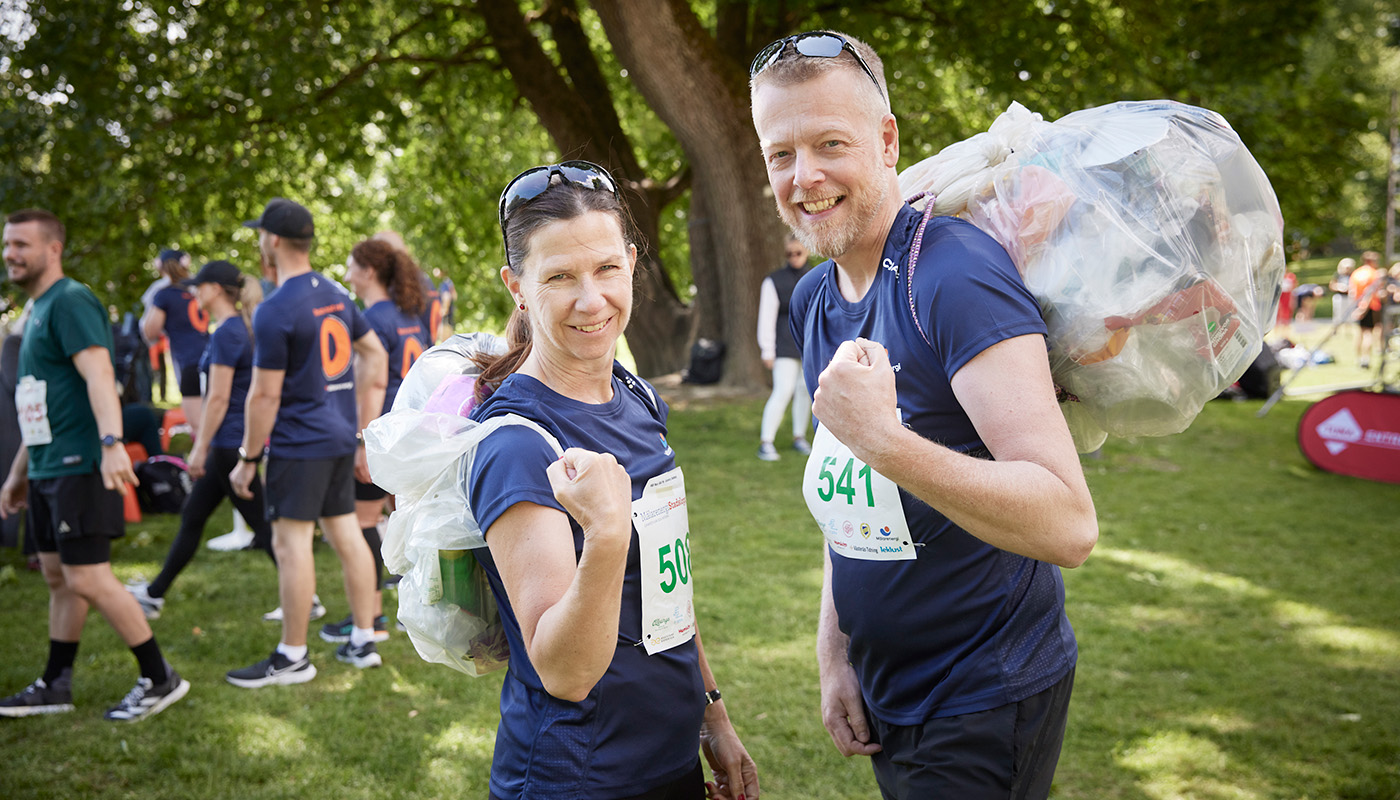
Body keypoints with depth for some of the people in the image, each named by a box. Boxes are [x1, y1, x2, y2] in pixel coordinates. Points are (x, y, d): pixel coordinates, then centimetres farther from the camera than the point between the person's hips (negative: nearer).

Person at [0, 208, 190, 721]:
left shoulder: (70, 301, -11)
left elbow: (98, 374, -25)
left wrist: (111, 443, -39)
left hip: (79, 467, -10)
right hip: (48, 469, 10)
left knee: (88, 579, -10)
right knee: (58, 579, 14)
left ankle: (160, 680, -1)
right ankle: (54, 688, 23)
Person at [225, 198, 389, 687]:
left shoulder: (275, 312, -15)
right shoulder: (335, 294, 10)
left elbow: (265, 395, -15)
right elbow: (376, 356, 16)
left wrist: (248, 459, -6)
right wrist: (364, 438, 18)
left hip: (299, 442, -8)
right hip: (341, 436, 8)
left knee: (291, 541, -3)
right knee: (344, 532, 12)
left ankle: (292, 658, 3)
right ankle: (364, 642, 19)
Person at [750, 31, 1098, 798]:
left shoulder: (955, 272, -22)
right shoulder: (812, 301, 4)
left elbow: (1069, 525, -29)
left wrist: (885, 441, -38)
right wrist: (834, 648, 5)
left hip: (984, 708, -7)